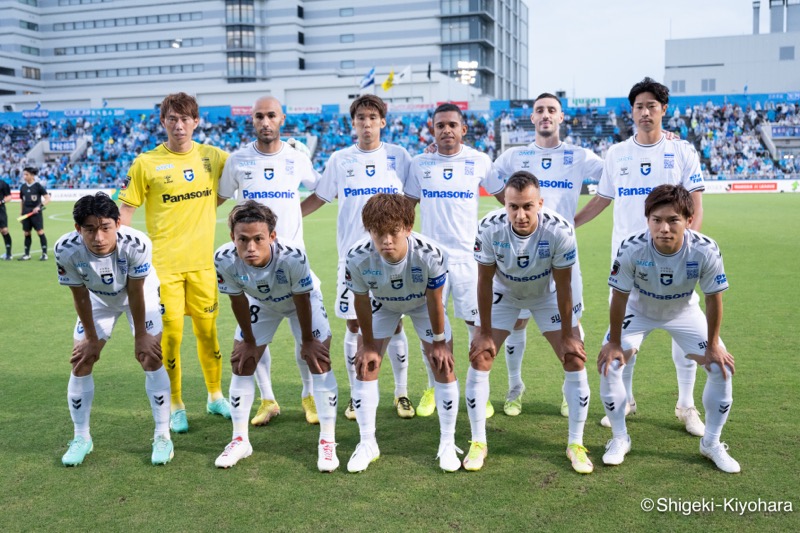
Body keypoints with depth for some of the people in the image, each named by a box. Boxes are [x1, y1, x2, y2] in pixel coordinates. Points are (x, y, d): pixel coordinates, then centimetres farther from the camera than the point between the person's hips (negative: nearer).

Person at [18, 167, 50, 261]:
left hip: (36, 212, -5)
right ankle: (27, 254, 15)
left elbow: (47, 199, -7)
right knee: (26, 233, 7)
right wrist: (21, 213, 15)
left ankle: (44, 254, 0)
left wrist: (40, 206, -20)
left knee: (40, 232, -6)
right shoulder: (23, 187, 8)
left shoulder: (38, 186, -6)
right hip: (26, 213, 5)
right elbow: (22, 201, 17)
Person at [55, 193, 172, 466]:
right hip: (99, 298, 2)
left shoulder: (136, 244, -39)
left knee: (151, 358, -11)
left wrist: (140, 335, -13)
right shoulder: (66, 250, -34)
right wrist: (91, 337, -6)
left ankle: (162, 436, 1)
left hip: (142, 293, -2)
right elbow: (80, 296, -18)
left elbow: (135, 294, -24)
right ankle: (81, 438, 16)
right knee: (81, 362, -1)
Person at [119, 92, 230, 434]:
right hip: (164, 263, -2)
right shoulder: (146, 163, -5)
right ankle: (176, 406, 19)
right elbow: (126, 211, -1)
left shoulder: (212, 156, 3)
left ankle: (215, 396, 30)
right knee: (170, 334, 1)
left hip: (202, 262, 2)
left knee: (207, 330, 11)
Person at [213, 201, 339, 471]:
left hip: (303, 300, -3)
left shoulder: (292, 255, -43)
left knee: (319, 360, -12)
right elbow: (237, 299, -15)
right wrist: (249, 342, -3)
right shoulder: (224, 259, -34)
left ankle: (327, 442, 0)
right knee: (241, 362, 2)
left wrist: (307, 341, -12)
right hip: (260, 302, 3)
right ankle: (240, 440, 18)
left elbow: (302, 299, -25)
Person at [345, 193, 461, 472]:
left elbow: (434, 300, -22)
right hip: (382, 304, 1)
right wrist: (368, 345, -7)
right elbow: (361, 301, -17)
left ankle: (447, 444, 11)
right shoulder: (357, 258, -36)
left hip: (423, 304, -1)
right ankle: (367, 444, 13)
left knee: (444, 366, -6)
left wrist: (438, 342, -11)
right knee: (365, 365, -4)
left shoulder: (430, 253, -40)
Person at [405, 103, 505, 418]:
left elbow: (504, 197, 9)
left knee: (478, 323, 0)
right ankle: (432, 389, 23)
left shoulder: (479, 161, 0)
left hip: (468, 256, -1)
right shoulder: (420, 164, 4)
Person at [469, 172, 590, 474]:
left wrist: (567, 336, -13)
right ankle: (478, 443, 6)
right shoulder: (489, 229, -31)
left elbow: (563, 287, -20)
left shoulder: (559, 231, -33)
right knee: (479, 358, -9)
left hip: (548, 296, 0)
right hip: (504, 294, 1)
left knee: (575, 359, -10)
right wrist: (485, 333, -12)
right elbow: (484, 282, -17)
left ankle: (576, 445, 5)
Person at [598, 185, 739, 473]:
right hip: (638, 310, -1)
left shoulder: (706, 251, -34)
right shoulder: (631, 249, -36)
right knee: (609, 364, -14)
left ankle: (711, 442, 17)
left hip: (684, 312, 1)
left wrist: (713, 345, -10)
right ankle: (619, 439, 9)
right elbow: (619, 297, -21)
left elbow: (713, 299, -18)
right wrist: (614, 343, -13)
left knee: (722, 368, -6)